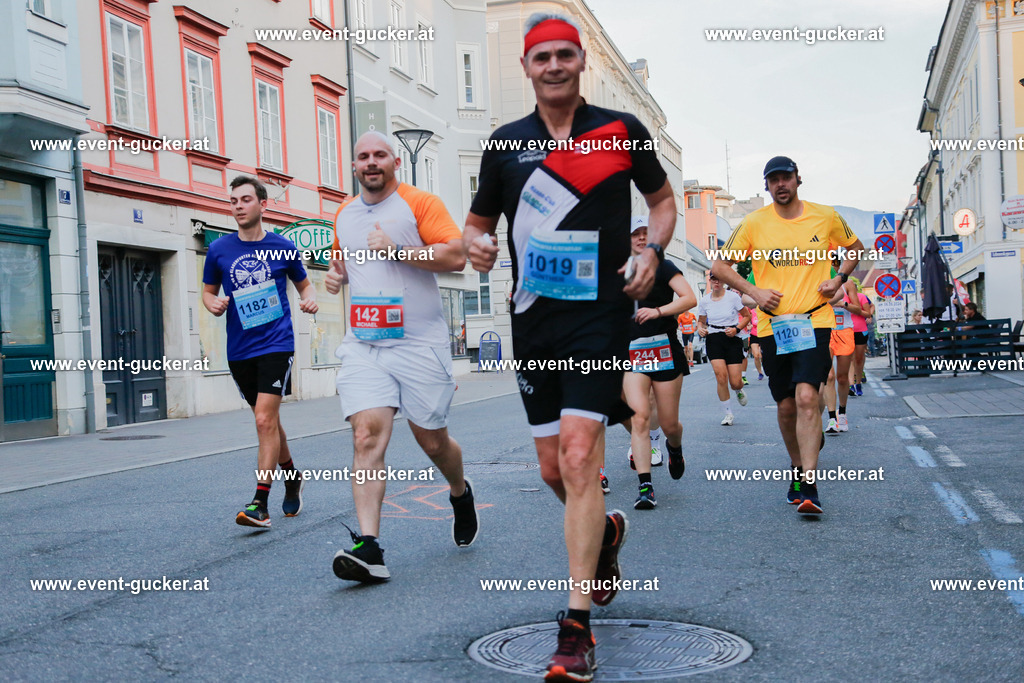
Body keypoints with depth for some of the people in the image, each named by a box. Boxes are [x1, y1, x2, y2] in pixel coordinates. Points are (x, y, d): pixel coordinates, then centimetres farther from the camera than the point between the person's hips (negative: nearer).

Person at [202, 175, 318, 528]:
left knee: (265, 420, -15)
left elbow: (304, 284, 14)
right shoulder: (219, 250, 4)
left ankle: (260, 504, -14)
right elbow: (208, 290, 16)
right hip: (239, 350, 4)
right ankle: (292, 478, 37)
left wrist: (311, 299, -7)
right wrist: (213, 304, -7)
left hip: (276, 344, -4)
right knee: (268, 421, 14)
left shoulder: (282, 248, 0)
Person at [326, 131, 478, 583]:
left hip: (420, 343, -3)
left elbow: (456, 257, -14)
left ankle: (461, 494, 41)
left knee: (432, 440, 7)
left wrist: (395, 250, -18)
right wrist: (335, 273, 9)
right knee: (367, 433, -15)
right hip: (363, 344, 4)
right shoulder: (344, 214, 15)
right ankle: (368, 547, -20)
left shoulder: (420, 203, -3)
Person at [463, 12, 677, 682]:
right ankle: (606, 530, 44)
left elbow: (663, 198, 16)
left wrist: (653, 252, -3)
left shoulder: (622, 131, 3)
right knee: (553, 467, 10)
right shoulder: (505, 144, 9)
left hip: (600, 313, -4)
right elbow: (479, 220, 18)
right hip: (534, 319, 4)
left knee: (580, 456, -17)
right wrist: (476, 244, -6)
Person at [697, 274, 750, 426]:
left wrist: (736, 329, -11)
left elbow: (747, 316, 3)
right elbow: (701, 321, 19)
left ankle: (739, 391, 35)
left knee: (735, 383, -6)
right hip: (713, 340, 2)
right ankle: (728, 413, -1)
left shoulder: (733, 296, -4)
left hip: (732, 340, -1)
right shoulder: (705, 301, 5)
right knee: (721, 376, -17)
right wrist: (700, 328, -3)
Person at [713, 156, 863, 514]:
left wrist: (839, 278, 3)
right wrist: (754, 292, -5)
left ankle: (808, 485, -18)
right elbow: (720, 265, 8)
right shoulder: (754, 223, 2)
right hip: (772, 325, 2)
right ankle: (798, 468, 31)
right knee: (786, 405, 8)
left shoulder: (825, 216, 4)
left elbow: (854, 248, 21)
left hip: (814, 320, -2)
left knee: (806, 396, -18)